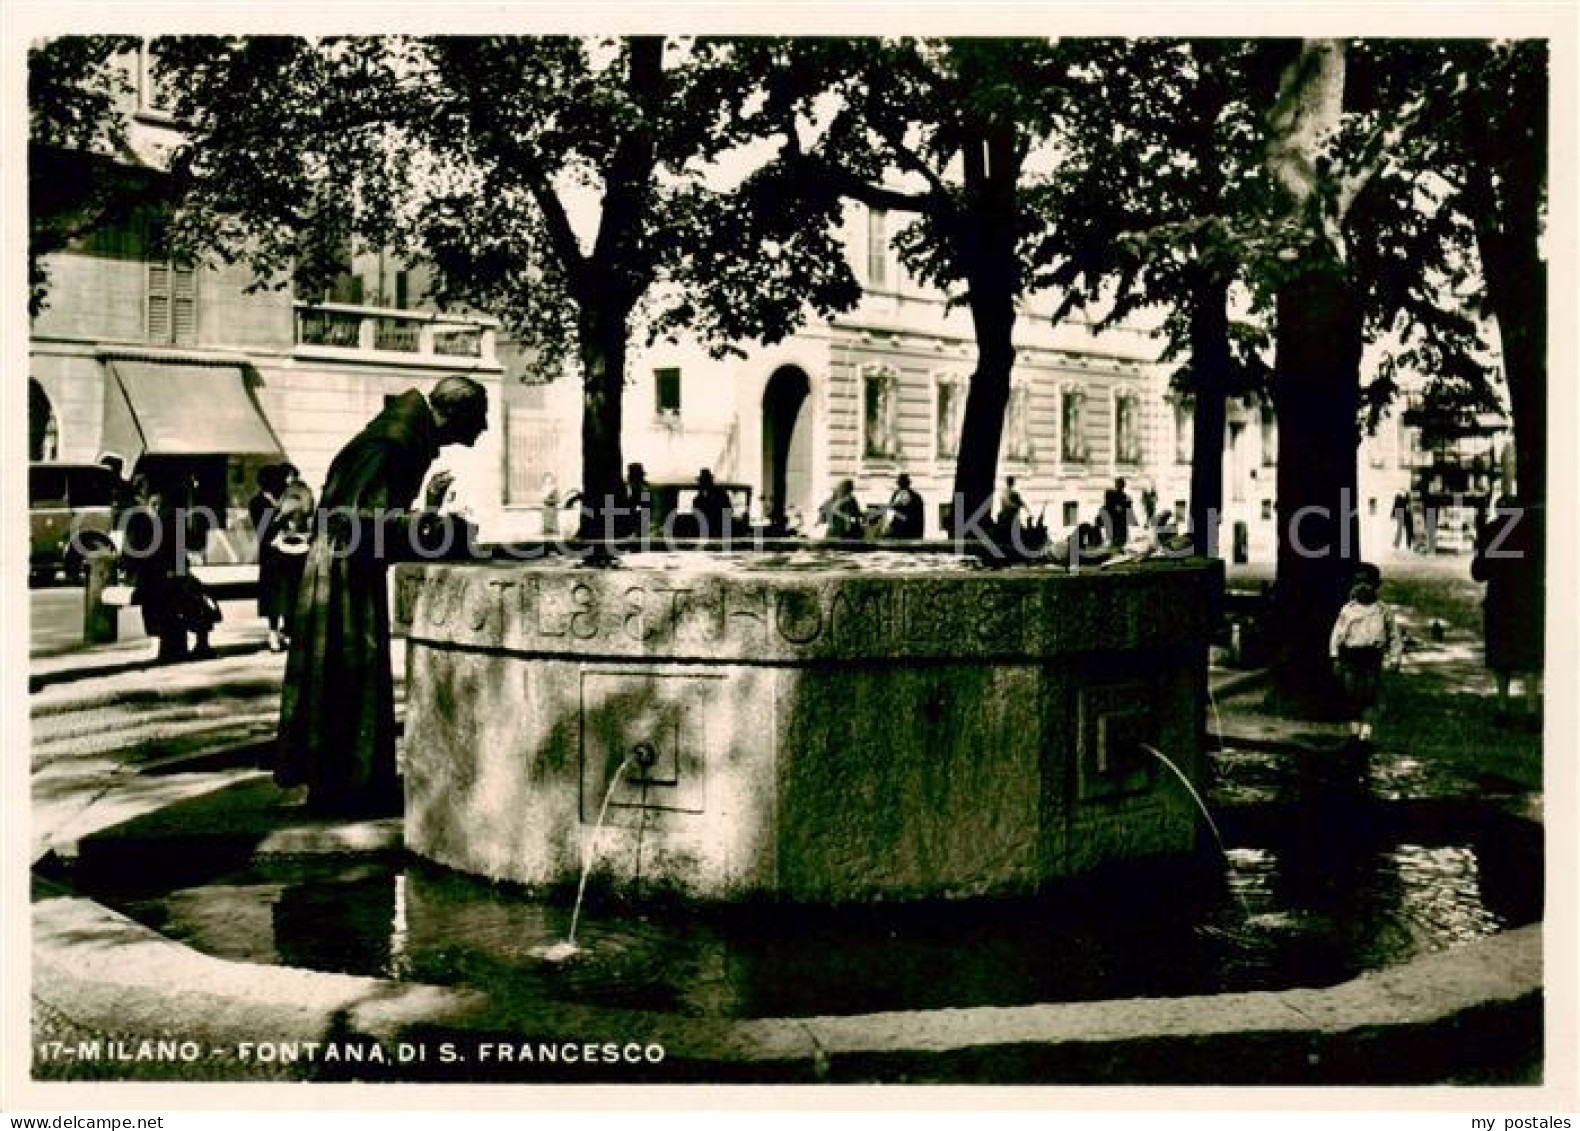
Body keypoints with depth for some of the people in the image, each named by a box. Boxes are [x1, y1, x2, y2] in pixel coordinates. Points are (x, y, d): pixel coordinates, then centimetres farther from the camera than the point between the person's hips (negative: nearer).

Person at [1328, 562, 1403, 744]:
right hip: (1351, 657, 1)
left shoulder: (1383, 611, 7)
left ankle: (1366, 734, -5)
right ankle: (1354, 730, 15)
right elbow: (1337, 634, 8)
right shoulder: (1348, 609, 7)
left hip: (1372, 659, -1)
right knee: (1351, 696, 1)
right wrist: (1335, 658, 0)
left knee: (1369, 696, -7)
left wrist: (1395, 659, 7)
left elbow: (1395, 636, 14)